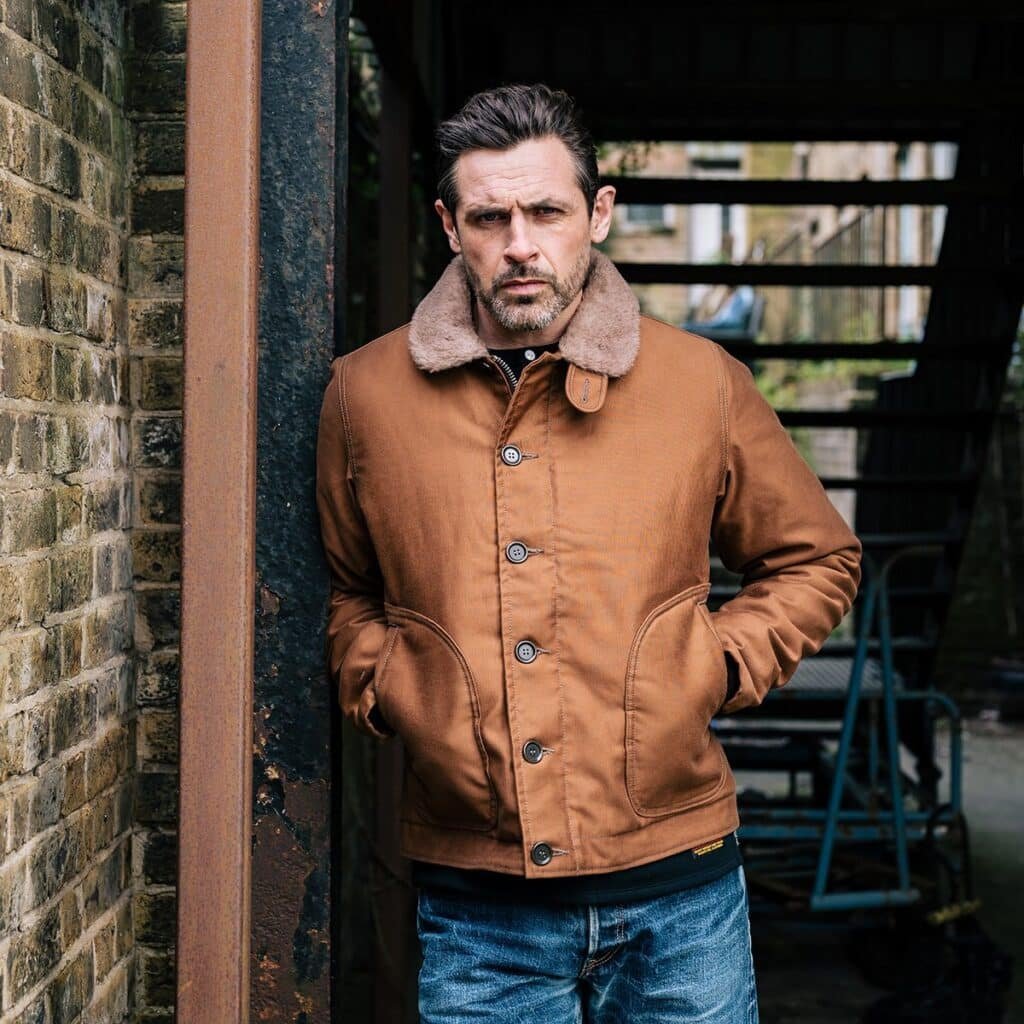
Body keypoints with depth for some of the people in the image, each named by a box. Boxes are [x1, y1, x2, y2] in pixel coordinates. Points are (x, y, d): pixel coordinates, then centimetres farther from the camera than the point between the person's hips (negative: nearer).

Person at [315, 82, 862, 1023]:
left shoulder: (703, 383, 0)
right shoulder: (365, 395, 2)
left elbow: (819, 560, 14)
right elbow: (340, 585, 20)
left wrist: (717, 667, 0)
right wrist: (380, 686, 3)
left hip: (675, 885, 0)